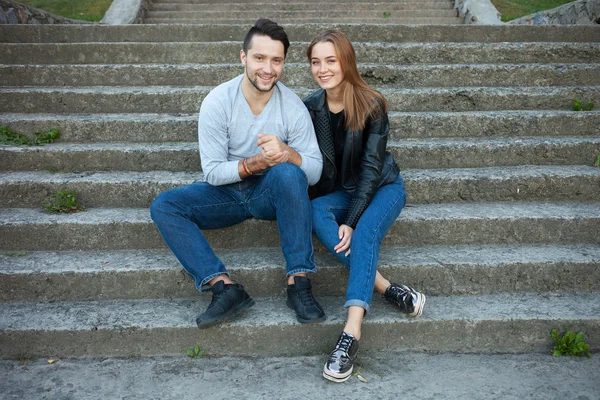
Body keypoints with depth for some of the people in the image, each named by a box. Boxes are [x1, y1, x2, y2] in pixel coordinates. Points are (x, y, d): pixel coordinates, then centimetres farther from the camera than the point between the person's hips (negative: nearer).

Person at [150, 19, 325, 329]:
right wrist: (255, 163, -30)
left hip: (273, 191, -1)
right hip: (227, 192, 1)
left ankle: (299, 283, -31)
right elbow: (212, 172, -13)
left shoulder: (293, 106, -12)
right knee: (163, 206, -19)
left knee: (289, 172, -35)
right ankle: (225, 288, -29)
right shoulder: (218, 102, -13)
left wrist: (287, 153, -34)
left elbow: (314, 172, -12)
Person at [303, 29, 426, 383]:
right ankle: (389, 289, -34)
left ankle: (351, 333, -43)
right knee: (314, 213, -30)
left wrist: (351, 220, -27)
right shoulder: (310, 107, -4)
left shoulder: (372, 105, -16)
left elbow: (371, 167, -19)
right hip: (340, 193, 4)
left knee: (366, 230, -35)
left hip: (383, 187, -3)